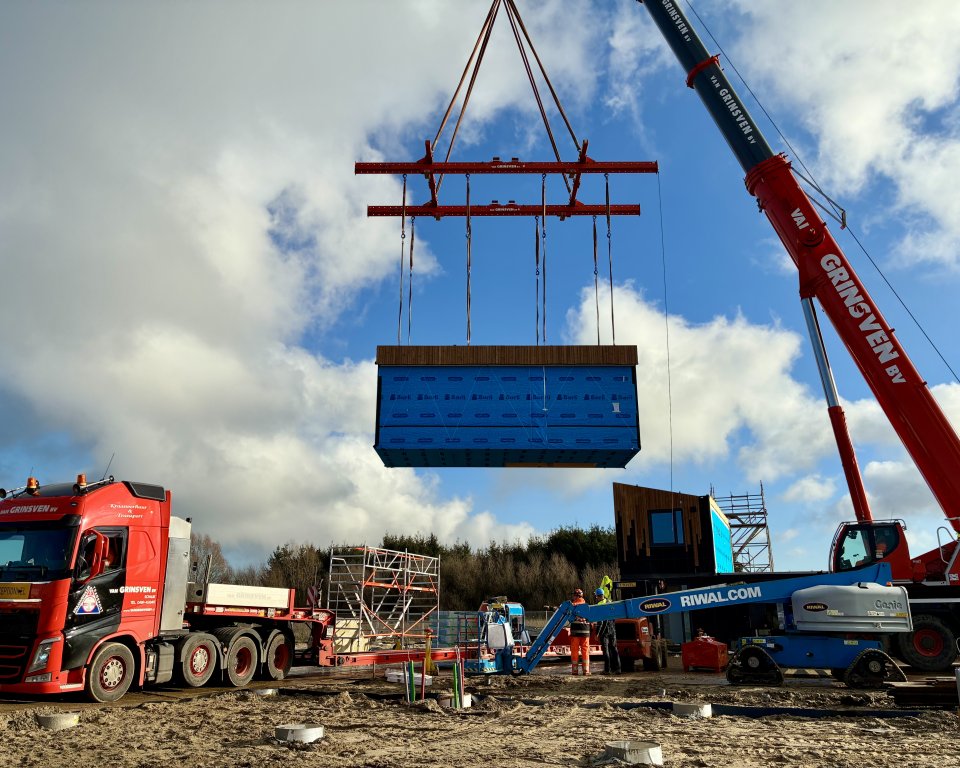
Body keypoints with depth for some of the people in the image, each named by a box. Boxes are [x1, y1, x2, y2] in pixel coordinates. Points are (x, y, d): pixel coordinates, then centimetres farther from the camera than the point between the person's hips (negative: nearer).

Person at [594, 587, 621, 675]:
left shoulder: (599, 604, -13)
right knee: (614, 649, 10)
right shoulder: (610, 603, 8)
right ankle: (617, 668, 9)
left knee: (605, 650, -1)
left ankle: (607, 669, 0)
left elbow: (600, 621, -16)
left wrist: (597, 633, -12)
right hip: (612, 630, 6)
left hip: (604, 630, -6)